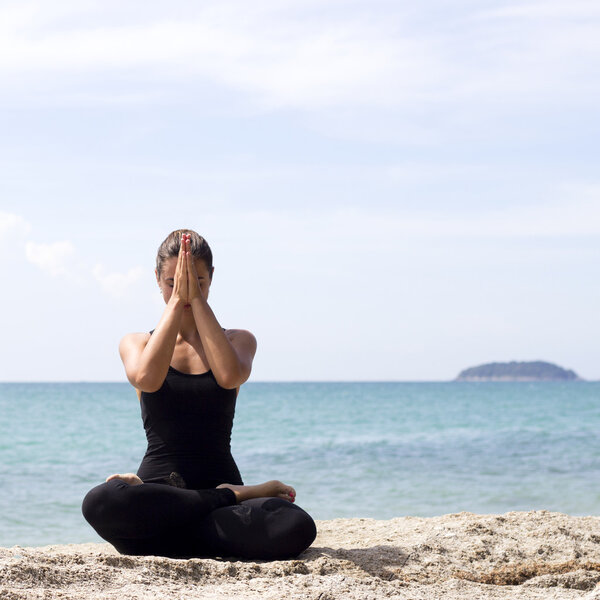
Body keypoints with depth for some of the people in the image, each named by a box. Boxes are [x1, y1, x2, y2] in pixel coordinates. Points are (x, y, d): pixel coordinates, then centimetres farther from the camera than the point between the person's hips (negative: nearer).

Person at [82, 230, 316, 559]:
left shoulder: (238, 340, 14)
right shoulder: (136, 344, 13)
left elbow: (229, 375, -13)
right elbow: (147, 378, -14)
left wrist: (197, 298, -9)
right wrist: (176, 300, -8)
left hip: (220, 483, 0)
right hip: (159, 488, 0)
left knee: (297, 527, -33)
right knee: (100, 503, -38)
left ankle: (155, 541, -17)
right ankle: (237, 497, -18)